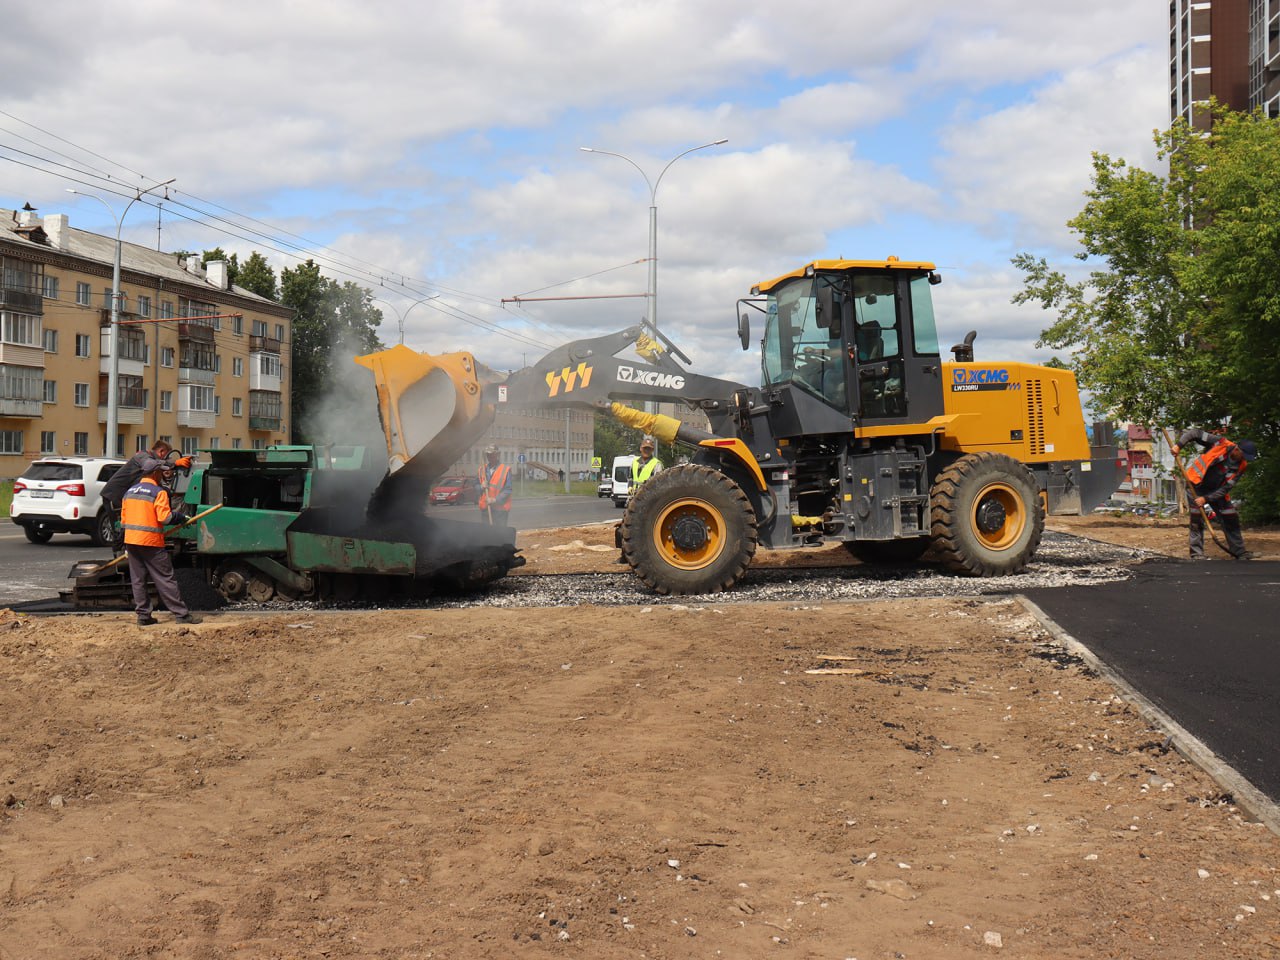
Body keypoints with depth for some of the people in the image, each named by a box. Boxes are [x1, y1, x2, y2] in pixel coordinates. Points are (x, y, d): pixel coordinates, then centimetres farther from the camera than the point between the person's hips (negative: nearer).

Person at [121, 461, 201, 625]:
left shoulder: (130, 491, 14)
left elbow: (123, 519, 16)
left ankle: (143, 615, 12)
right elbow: (164, 517, -18)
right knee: (165, 579, -4)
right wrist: (176, 515, 0)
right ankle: (181, 614, -2)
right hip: (151, 542, -7)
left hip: (130, 540, 7)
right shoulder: (158, 492, -9)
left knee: (138, 580, 11)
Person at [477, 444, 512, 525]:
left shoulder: (505, 469, -4)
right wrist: (481, 487, -7)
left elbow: (508, 490, -7)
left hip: (500, 509, -5)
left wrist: (495, 499, -17)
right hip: (485, 508, 5)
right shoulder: (482, 469, 11)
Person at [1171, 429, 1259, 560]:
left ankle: (1240, 552, 15)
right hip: (1196, 485, -4)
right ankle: (1197, 554, -3)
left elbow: (1225, 488, -12)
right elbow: (1195, 433, -16)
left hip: (1216, 491, 5)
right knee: (1197, 520, -10)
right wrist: (1179, 445, -29)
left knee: (1231, 520, 3)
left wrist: (1206, 499, -21)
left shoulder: (1241, 466, -10)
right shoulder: (1220, 444, -21)